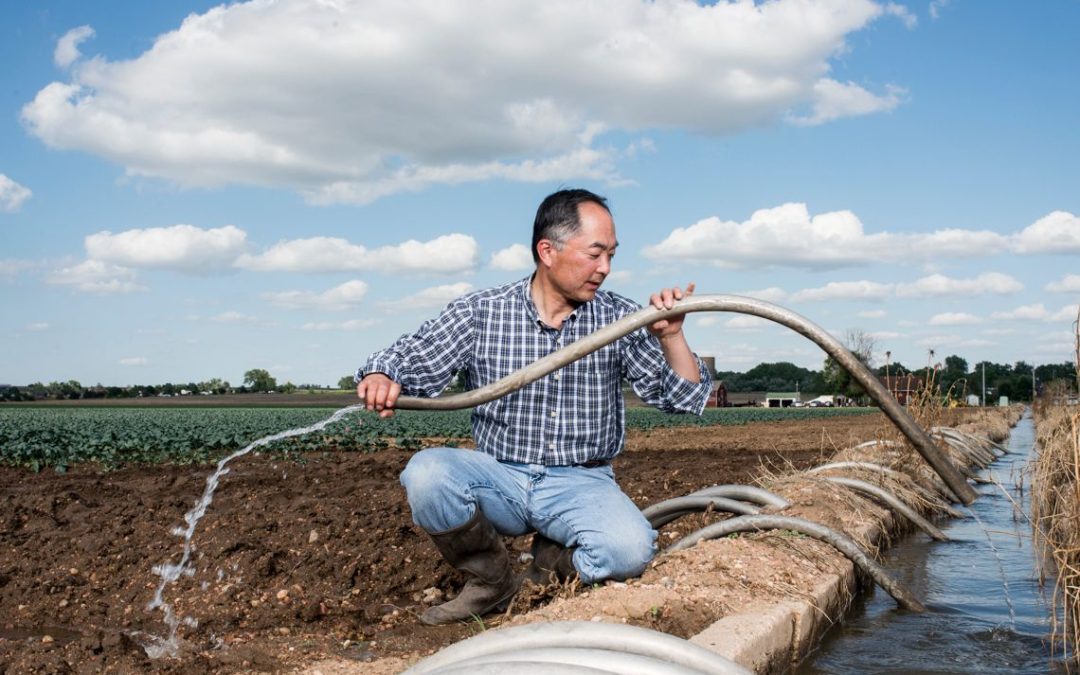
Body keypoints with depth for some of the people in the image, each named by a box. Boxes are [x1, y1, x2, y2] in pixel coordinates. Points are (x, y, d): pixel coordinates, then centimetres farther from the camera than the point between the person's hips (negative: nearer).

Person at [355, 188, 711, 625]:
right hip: (499, 478, 1)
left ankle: (550, 565, 5)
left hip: (581, 485, 0)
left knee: (630, 550, -31)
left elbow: (686, 398, 1)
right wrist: (380, 377, -29)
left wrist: (671, 335, -17)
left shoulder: (620, 320, 1)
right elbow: (410, 359, -5)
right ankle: (491, 581, -2)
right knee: (426, 472, -29)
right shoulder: (480, 312, -1)